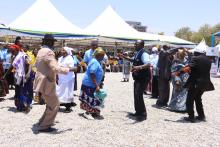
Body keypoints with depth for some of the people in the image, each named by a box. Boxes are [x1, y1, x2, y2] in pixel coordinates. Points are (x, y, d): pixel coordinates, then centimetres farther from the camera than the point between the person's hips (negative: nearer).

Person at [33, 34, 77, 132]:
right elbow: (55, 68, -28)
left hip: (42, 81, 10)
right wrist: (69, 69, -19)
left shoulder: (41, 51, 11)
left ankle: (43, 122, 31)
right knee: (54, 105, 2)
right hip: (46, 83, -10)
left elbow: (37, 65, 24)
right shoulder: (48, 52, -20)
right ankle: (43, 127, 9)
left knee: (51, 103, 23)